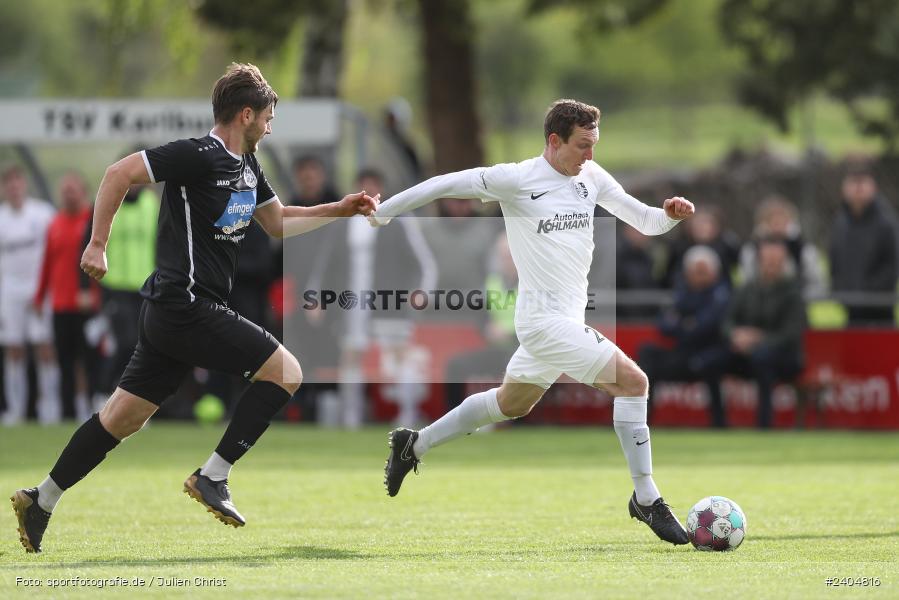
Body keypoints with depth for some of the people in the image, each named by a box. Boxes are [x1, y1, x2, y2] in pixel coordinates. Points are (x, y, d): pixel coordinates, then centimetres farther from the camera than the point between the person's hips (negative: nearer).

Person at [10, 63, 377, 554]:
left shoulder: (247, 167, 16)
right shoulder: (200, 156, -14)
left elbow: (279, 222, 30)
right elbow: (119, 173, -16)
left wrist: (339, 210, 22)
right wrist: (98, 245, -15)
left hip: (169, 311, 10)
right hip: (187, 306, -10)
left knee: (123, 417, 12)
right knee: (286, 371, -8)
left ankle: (40, 500, 15)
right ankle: (212, 477, -7)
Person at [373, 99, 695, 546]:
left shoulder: (592, 178, 7)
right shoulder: (516, 179, -12)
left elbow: (643, 221, 12)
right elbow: (446, 185, -3)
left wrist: (669, 215, -11)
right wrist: (383, 212, 3)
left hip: (567, 321, 9)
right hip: (545, 321, -9)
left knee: (511, 404, 26)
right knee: (632, 379, -19)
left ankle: (413, 445, 41)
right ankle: (646, 500, -13)